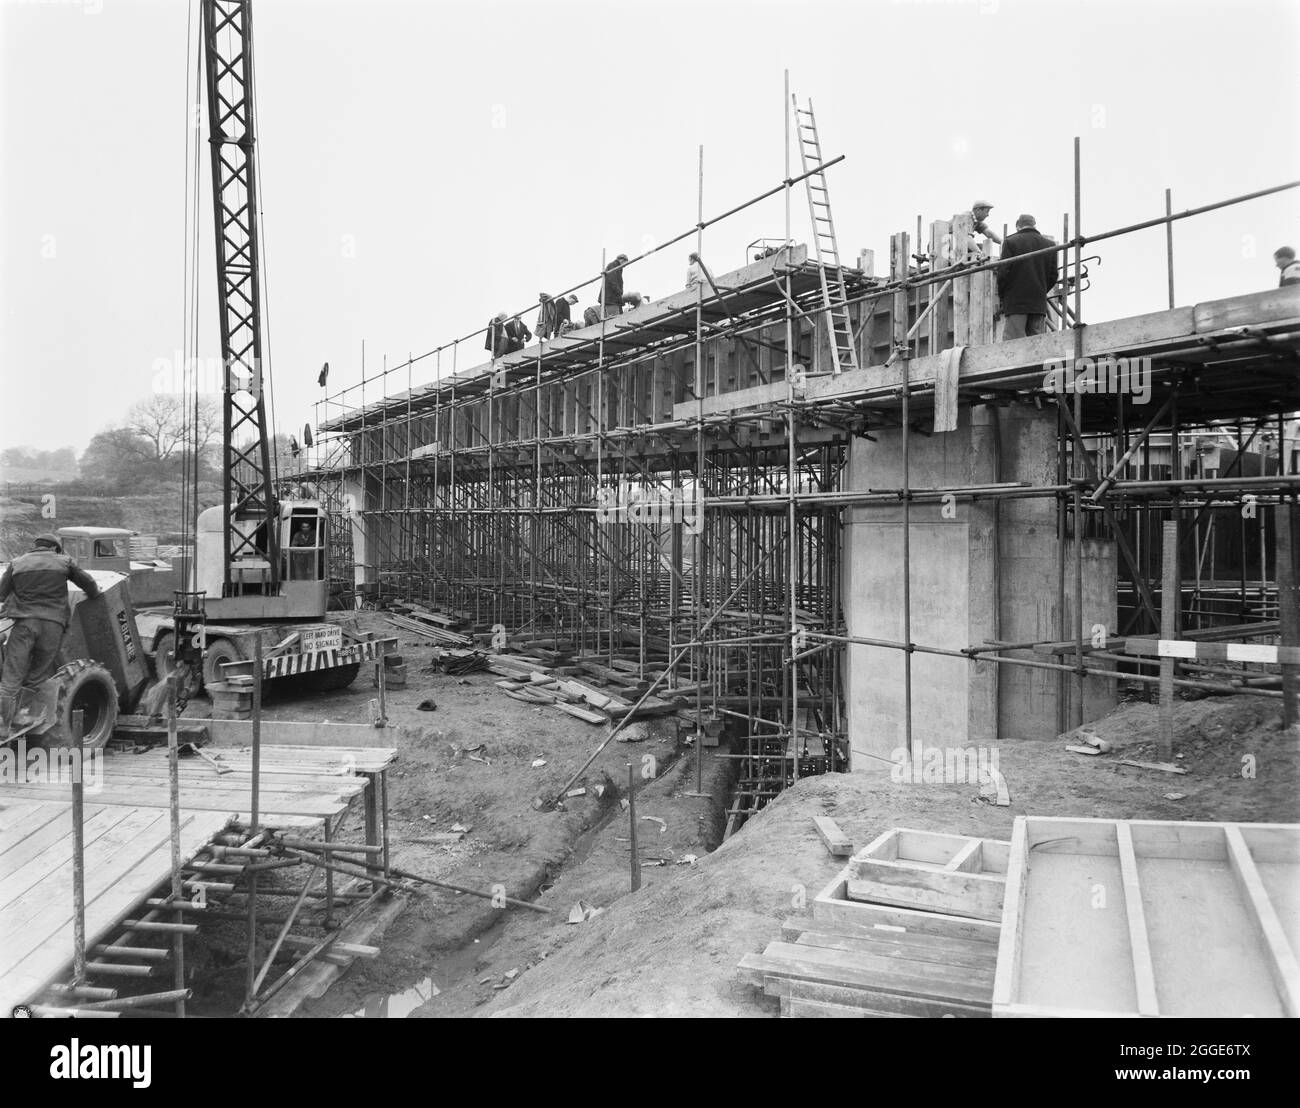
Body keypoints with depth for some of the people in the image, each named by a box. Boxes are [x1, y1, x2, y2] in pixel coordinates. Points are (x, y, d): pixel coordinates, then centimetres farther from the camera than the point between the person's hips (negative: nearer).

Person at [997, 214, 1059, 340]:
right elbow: (1053, 275, 11)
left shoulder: (1010, 242, -1)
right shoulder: (1049, 244, 12)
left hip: (1015, 302, -4)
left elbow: (1003, 272, -6)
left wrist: (1001, 296, 6)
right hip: (1039, 303, 4)